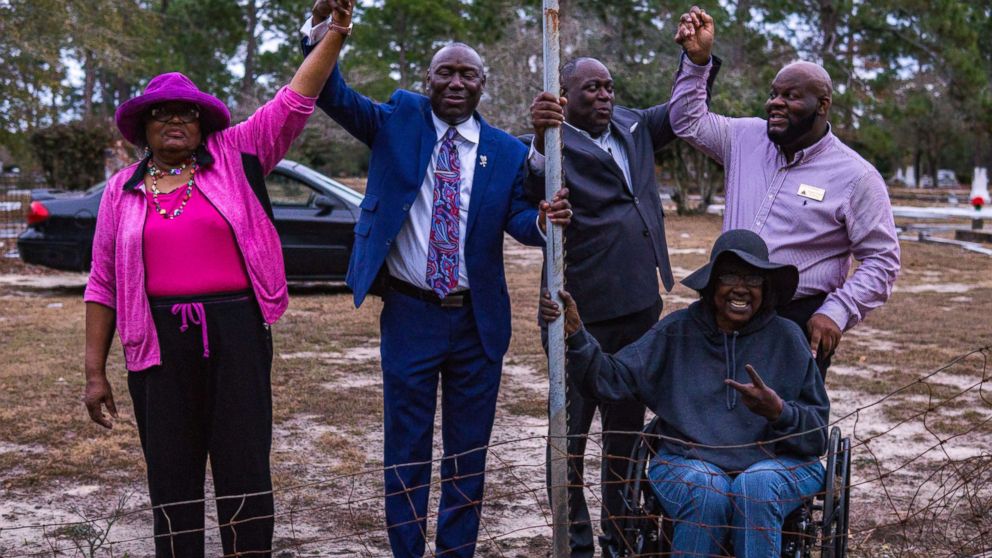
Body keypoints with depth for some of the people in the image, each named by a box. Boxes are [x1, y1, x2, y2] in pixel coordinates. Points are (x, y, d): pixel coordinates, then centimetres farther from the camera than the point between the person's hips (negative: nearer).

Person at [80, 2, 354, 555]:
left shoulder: (235, 157, 5)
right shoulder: (123, 190, 10)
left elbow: (295, 101, -3)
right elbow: (104, 285, 10)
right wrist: (95, 371, 6)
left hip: (236, 330, -1)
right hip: (159, 339, 2)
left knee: (246, 467, 3)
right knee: (172, 473, 9)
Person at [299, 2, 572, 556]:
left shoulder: (507, 151, 3)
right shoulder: (399, 120, 1)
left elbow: (518, 219, -6)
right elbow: (334, 95, -10)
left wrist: (545, 219, -29)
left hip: (478, 321, 2)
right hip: (410, 314, -1)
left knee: (469, 451, 12)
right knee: (407, 450, 7)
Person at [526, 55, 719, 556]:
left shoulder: (632, 127, 10)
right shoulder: (551, 143, -12)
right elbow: (537, 188, -32)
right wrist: (541, 139, -52)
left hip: (641, 305, 7)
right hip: (583, 313, -7)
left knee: (627, 426, 18)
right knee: (572, 430, 5)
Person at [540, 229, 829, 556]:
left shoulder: (787, 338, 5)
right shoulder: (677, 332, 6)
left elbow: (818, 432, 4)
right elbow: (613, 379, -4)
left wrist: (779, 412, -18)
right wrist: (575, 335, -19)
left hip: (776, 462, 0)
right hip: (689, 463, 0)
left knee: (757, 486, -33)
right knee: (707, 492, -33)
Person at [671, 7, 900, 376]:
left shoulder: (856, 176, -7)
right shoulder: (746, 139, 7)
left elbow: (882, 260, -5)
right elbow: (689, 122, 16)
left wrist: (837, 312, -16)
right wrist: (697, 59, 1)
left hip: (800, 324, -4)